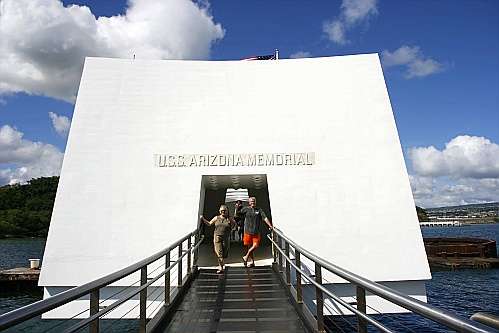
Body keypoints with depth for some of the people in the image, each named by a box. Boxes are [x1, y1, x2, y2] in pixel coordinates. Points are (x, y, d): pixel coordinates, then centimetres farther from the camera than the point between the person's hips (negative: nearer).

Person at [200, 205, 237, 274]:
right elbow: (209, 223, 14)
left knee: (224, 253, 7)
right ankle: (221, 268, -7)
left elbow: (234, 224, 17)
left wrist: (230, 229, 5)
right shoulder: (216, 218, 5)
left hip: (226, 237, 0)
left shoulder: (229, 219, 2)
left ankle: (221, 265, 29)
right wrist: (203, 219, 4)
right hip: (217, 237, 0)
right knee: (219, 253, -8)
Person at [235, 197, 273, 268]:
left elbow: (265, 218, 1)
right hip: (248, 232, -1)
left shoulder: (259, 210, 8)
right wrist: (236, 208, -14)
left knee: (256, 246, -8)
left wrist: (270, 226, -8)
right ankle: (252, 262, 16)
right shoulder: (246, 209, 5)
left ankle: (246, 257, 12)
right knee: (250, 247, 4)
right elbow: (236, 215, 3)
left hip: (256, 232, 1)